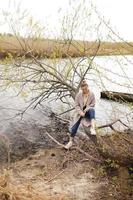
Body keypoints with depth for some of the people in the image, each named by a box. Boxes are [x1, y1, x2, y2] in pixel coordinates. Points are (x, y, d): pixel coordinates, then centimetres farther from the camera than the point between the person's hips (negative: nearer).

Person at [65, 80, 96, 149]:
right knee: (75, 126, -6)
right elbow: (76, 105, -3)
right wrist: (80, 112, -18)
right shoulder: (79, 94, -6)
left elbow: (92, 104, -6)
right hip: (80, 112, 1)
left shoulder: (91, 94, -8)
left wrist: (85, 110, -19)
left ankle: (92, 128, -48)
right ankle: (71, 141, 11)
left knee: (92, 110, -37)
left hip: (87, 111, -1)